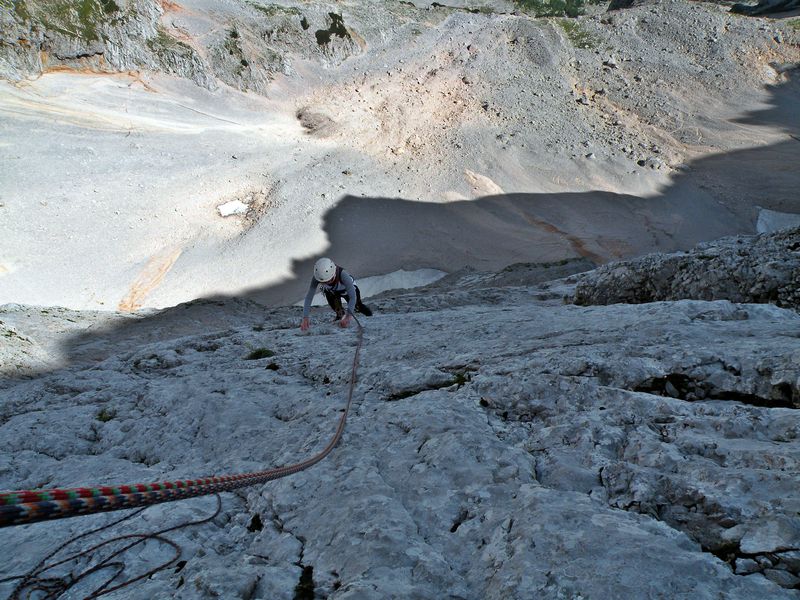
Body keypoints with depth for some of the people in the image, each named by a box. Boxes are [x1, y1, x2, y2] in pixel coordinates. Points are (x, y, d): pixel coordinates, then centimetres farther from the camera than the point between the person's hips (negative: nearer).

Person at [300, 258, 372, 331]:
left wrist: (347, 317, -59)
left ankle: (359, 307, 40)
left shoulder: (343, 275, -47)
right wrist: (305, 318, -46)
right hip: (331, 292, 2)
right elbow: (309, 297, -37)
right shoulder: (316, 278, -39)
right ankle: (340, 314, 18)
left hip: (347, 289, -1)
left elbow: (352, 297, -50)